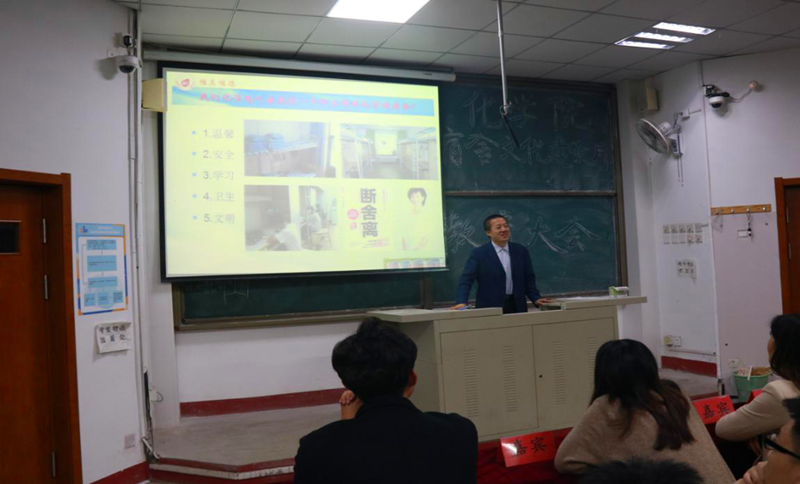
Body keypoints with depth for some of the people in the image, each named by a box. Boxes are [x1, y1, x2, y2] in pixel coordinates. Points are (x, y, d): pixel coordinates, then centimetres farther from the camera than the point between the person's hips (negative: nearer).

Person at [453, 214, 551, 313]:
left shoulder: (521, 251, 8)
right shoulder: (479, 253, -3)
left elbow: (529, 279, 14)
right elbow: (466, 280, -10)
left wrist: (536, 298, 1)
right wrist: (461, 302, -25)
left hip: (517, 307, 3)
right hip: (489, 309, -3)